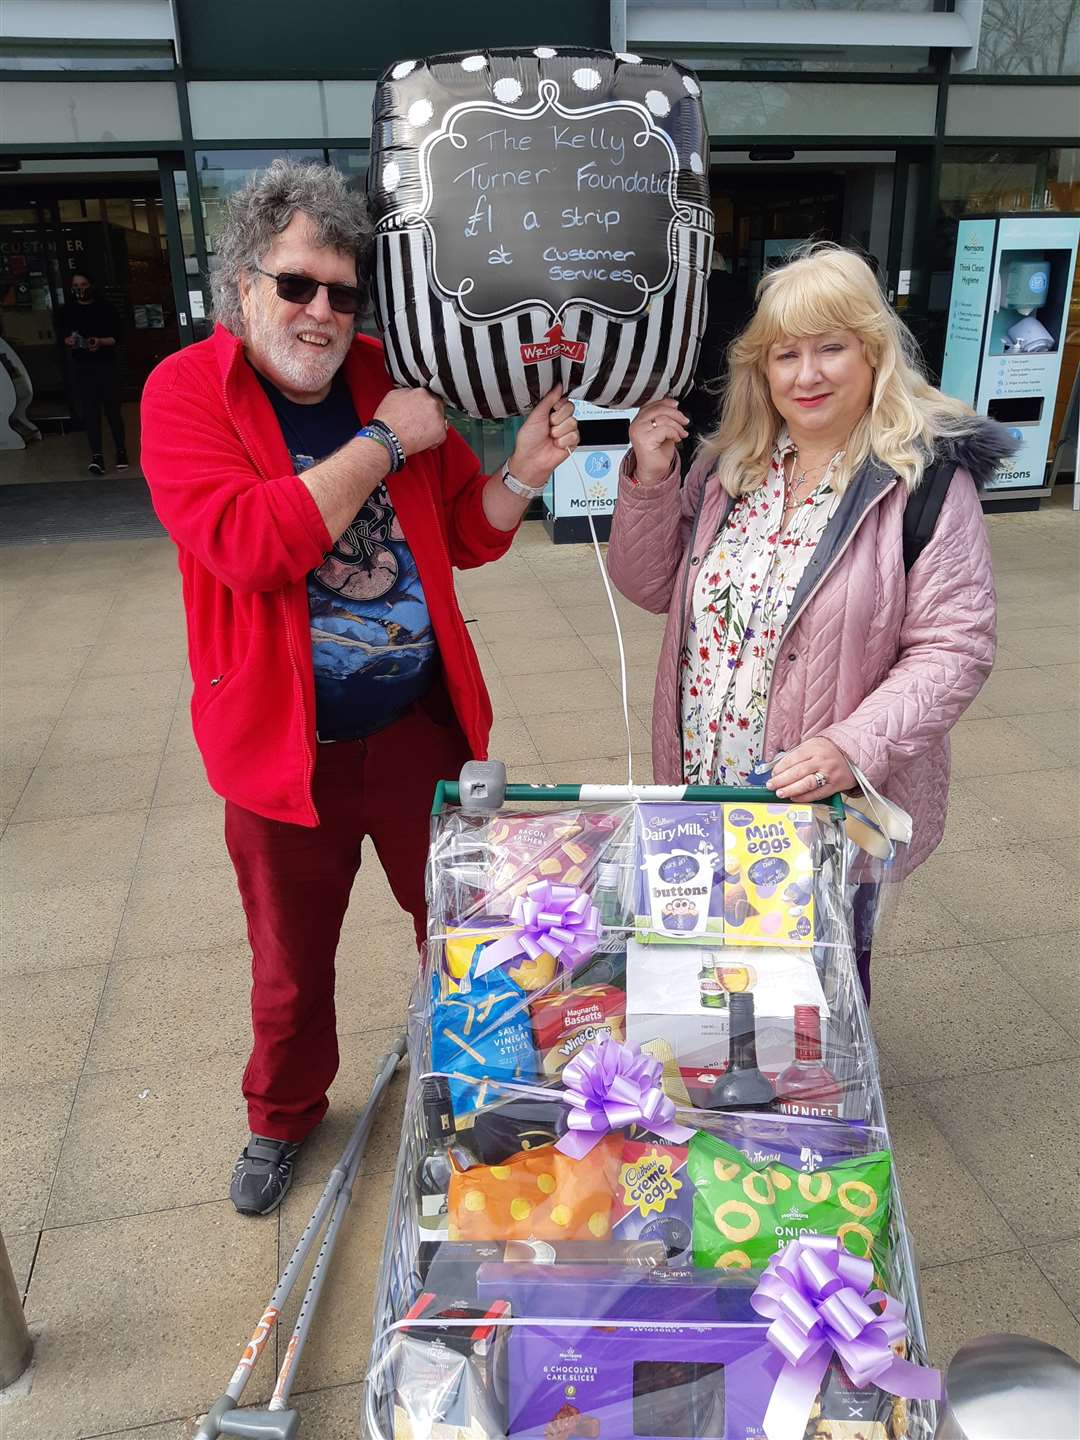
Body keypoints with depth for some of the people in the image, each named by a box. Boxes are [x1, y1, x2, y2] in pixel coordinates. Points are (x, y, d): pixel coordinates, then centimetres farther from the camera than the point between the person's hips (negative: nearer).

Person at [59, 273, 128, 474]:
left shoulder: (105, 308, 4)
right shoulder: (68, 311, 10)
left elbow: (117, 336, 1)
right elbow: (63, 336, 13)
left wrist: (101, 341, -16)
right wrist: (70, 341, -10)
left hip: (106, 365, -1)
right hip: (81, 366, 2)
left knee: (112, 409, -1)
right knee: (89, 411, -5)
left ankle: (121, 451, 13)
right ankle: (97, 456, -9)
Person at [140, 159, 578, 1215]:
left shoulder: (392, 382, 1)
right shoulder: (186, 393, -10)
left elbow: (465, 534, 9)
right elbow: (246, 544, -27)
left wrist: (521, 474, -11)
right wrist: (383, 443, -22)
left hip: (421, 727, 4)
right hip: (284, 743, -3)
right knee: (290, 965, 18)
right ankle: (282, 1115, 48)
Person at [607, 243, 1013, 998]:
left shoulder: (926, 480, -14)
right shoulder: (728, 465, 2)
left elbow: (954, 649, -16)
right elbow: (650, 586, 5)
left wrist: (855, 747, -30)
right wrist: (650, 479, -10)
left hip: (837, 808, -4)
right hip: (704, 795, 5)